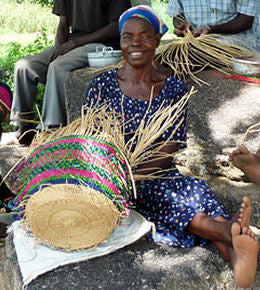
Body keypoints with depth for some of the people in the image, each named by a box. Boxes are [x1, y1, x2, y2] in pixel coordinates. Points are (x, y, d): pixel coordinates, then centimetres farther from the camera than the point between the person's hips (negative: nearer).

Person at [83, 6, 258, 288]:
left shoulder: (174, 90, 8)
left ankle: (237, 257, -53)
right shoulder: (103, 84, 6)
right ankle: (231, 231, -48)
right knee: (163, 199, -34)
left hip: (160, 175, 1)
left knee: (196, 191, -31)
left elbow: (171, 147, -1)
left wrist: (135, 172, -19)